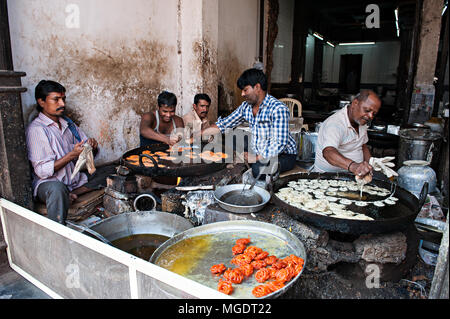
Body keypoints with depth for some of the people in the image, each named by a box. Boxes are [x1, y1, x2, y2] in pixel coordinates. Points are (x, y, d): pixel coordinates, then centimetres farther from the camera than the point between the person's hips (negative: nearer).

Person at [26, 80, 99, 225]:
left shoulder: (68, 123, 11)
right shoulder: (36, 129, -11)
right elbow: (42, 171, -18)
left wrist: (92, 146, -11)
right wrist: (72, 154, -26)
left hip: (76, 179, 6)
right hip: (49, 183, -6)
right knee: (57, 189, -40)